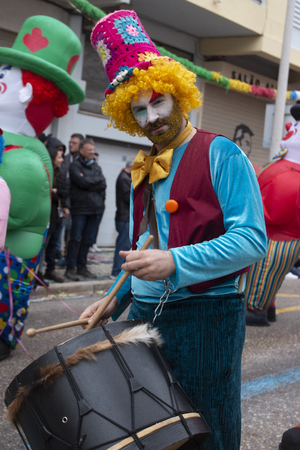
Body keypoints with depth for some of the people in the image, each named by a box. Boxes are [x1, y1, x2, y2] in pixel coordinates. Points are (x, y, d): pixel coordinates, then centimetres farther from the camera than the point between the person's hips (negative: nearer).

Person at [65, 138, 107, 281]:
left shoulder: (97, 167, 17)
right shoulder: (75, 165, 0)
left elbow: (103, 185, 3)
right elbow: (82, 182, -15)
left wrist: (88, 181, -9)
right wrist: (97, 181, -1)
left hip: (96, 209, 5)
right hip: (80, 208, -5)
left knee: (88, 240, 8)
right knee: (76, 239, -3)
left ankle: (81, 267, 17)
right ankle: (70, 268, 3)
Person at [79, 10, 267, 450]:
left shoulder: (220, 155, -8)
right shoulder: (143, 170, 14)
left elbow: (252, 240, -18)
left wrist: (175, 263, -27)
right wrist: (114, 302, 10)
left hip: (205, 315, -6)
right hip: (144, 315, 7)